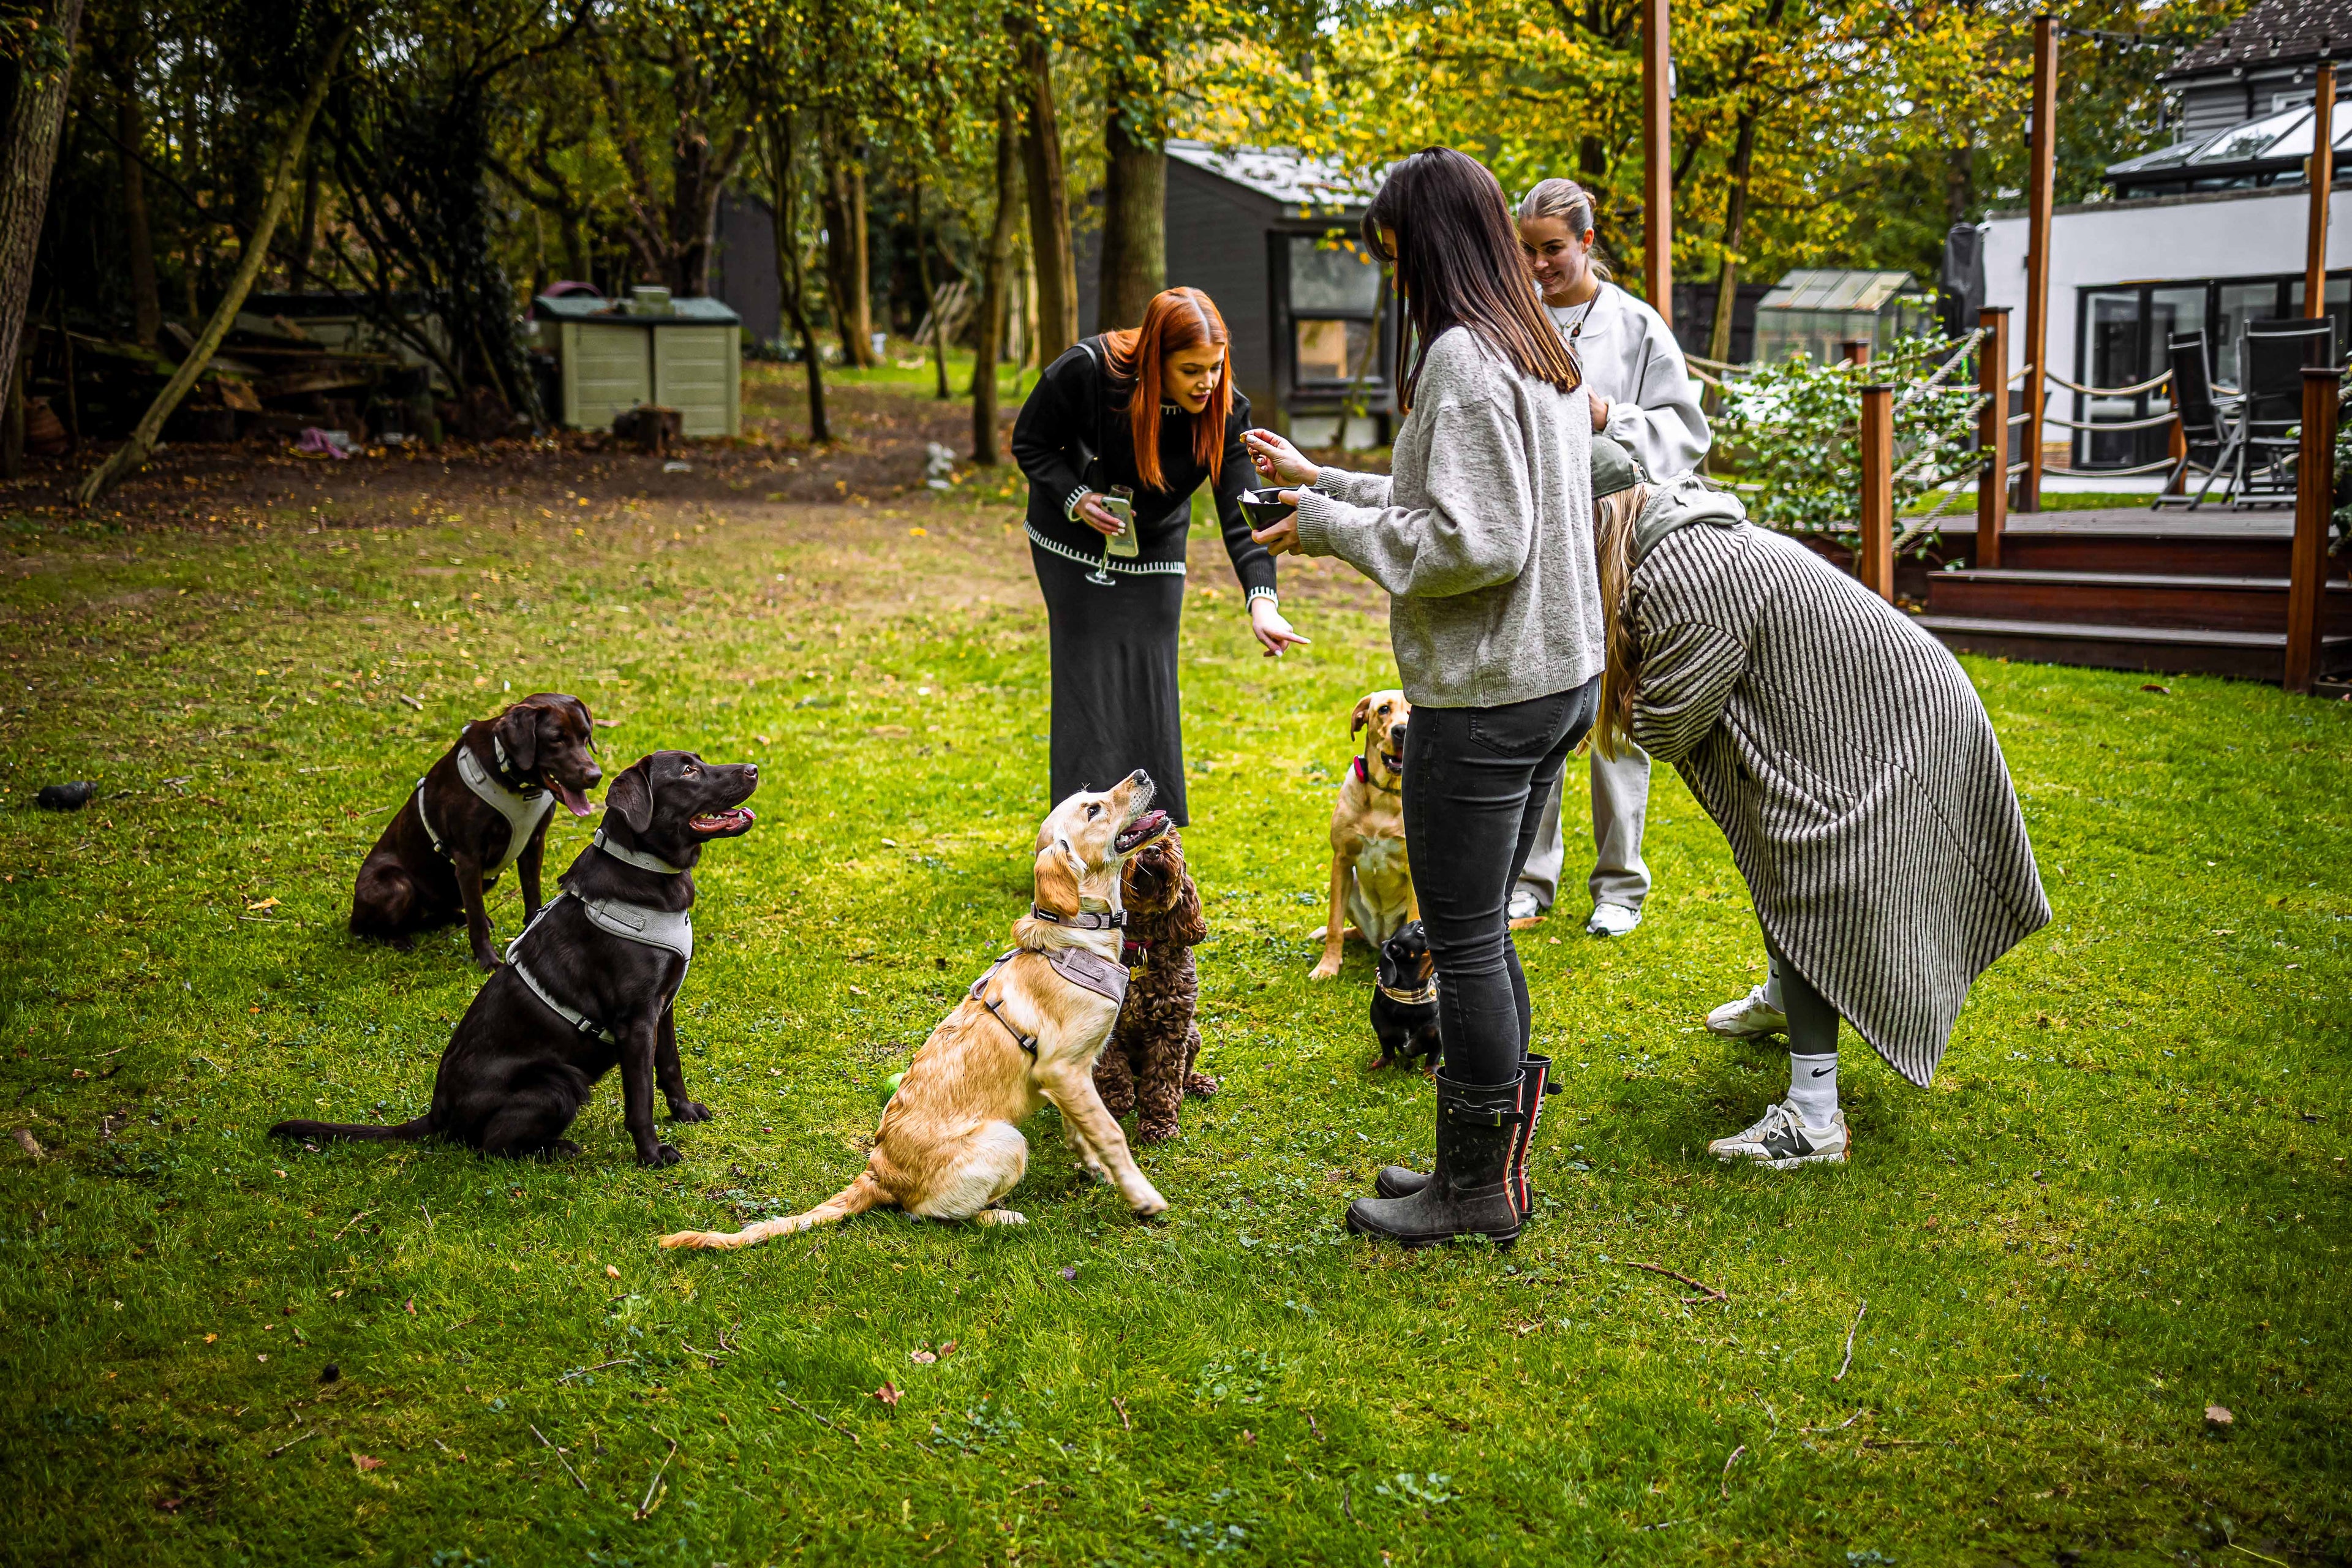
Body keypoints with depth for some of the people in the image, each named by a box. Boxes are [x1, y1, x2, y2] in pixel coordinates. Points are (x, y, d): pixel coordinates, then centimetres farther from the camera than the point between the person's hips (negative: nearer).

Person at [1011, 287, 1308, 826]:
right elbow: (1030, 443, -10)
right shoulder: (1086, 371, -26)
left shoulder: (1226, 412, -21)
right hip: (1073, 547, -2)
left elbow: (1240, 517, -25)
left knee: (1151, 691, 3)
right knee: (1088, 687, -1)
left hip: (1153, 560, 2)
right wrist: (1076, 499, -26)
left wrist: (1262, 600, -39)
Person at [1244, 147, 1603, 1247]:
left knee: (1462, 943, 1)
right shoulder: (1540, 354, 14)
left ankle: (1480, 1189, 13)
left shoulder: (1462, 360, -17)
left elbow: (1477, 545, -23)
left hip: (1484, 699, -10)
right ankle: (1481, 1167, 29)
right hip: (1559, 678, 10)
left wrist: (1330, 526, -12)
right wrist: (1325, 481, 23)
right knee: (1480, 934, 18)